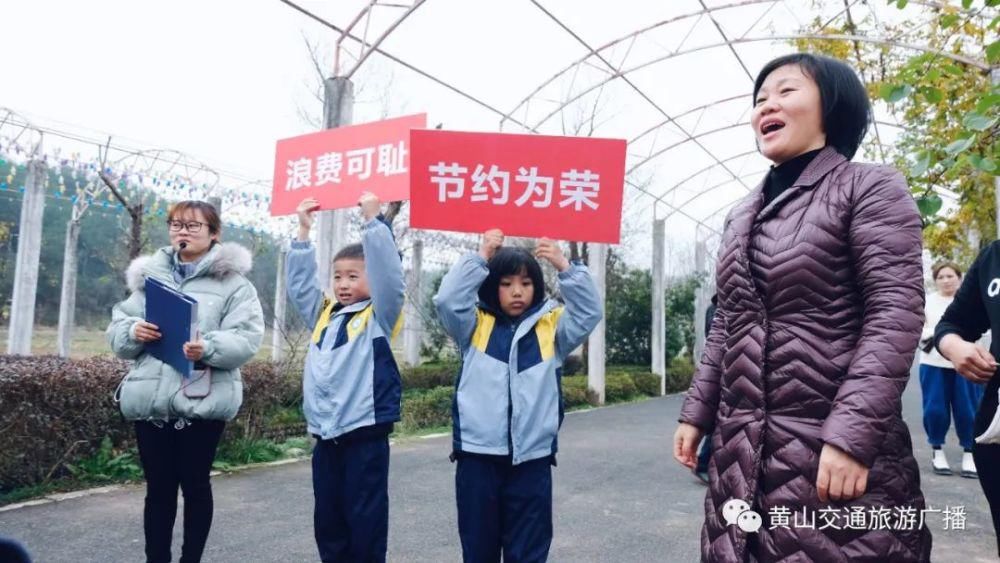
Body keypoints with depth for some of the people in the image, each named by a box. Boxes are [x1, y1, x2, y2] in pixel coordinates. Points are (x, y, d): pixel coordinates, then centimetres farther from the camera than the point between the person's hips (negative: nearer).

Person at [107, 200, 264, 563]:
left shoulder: (233, 281, -1)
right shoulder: (148, 275, 14)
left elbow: (247, 339, -10)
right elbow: (117, 331, 12)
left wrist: (209, 347, -28)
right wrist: (133, 332, -10)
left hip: (202, 401, -4)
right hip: (150, 398, 4)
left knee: (195, 484, 8)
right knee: (158, 486, 13)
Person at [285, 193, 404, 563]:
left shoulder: (378, 316, -3)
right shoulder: (324, 314, 13)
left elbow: (389, 274, -15)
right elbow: (300, 285, 15)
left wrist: (372, 221, -18)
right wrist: (304, 231, 10)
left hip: (365, 434, -6)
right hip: (325, 435, 6)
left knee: (365, 521, 3)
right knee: (327, 521, 15)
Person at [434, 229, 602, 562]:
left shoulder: (551, 327, 6)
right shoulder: (475, 326, 4)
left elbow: (589, 313, -5)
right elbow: (447, 300, -10)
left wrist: (564, 266, -12)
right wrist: (480, 258, -8)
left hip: (532, 459, 0)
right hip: (478, 456, 0)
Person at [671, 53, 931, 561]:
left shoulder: (870, 187, -2)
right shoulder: (743, 214, 16)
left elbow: (896, 313, -12)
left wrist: (853, 434, -21)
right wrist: (696, 413, 12)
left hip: (835, 449, -5)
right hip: (742, 448, 6)